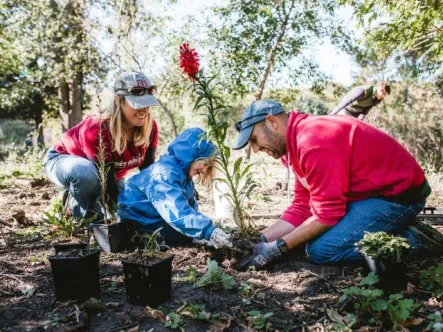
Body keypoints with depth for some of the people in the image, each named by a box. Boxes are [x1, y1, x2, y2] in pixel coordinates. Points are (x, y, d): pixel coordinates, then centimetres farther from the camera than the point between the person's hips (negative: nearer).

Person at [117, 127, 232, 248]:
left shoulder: (182, 172, 2)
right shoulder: (165, 174, -31)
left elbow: (190, 207, 2)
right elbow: (178, 213, -44)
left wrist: (198, 234, -10)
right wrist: (208, 231, -51)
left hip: (158, 216, 10)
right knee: (183, 235, -20)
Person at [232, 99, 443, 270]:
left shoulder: (313, 141, -26)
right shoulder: (299, 139, 6)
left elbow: (327, 213, -25)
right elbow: (302, 207, 4)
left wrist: (276, 248, -18)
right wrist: (260, 240, -4)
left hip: (399, 193, -10)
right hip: (373, 191, 10)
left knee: (320, 249, -18)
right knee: (308, 236, 9)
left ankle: (409, 239, -5)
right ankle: (397, 227, 9)